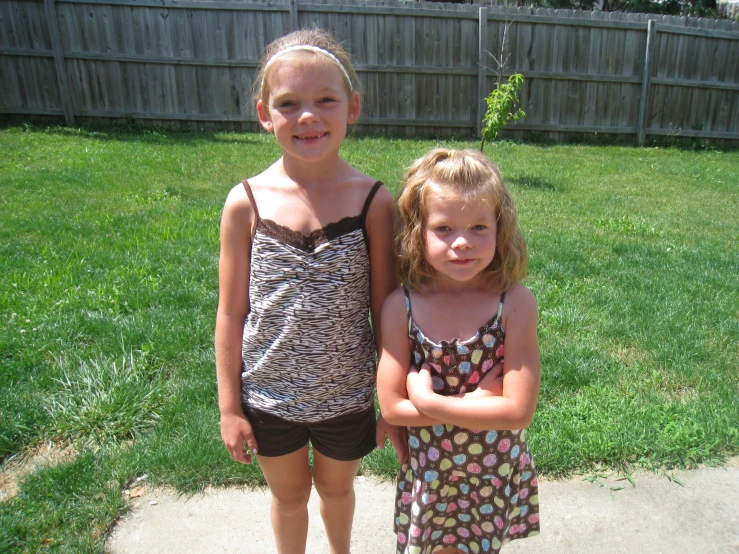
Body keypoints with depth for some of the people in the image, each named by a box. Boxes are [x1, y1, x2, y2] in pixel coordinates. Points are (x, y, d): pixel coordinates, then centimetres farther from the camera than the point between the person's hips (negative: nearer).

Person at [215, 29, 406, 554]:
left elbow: (386, 310, -8)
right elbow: (231, 314, -6)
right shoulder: (247, 202, -14)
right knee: (288, 493, 25)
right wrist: (229, 407, -1)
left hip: (347, 396, 0)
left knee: (336, 488, 28)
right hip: (269, 397, 0)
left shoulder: (374, 201, -16)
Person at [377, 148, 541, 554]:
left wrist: (428, 401, -22)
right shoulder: (401, 307, -18)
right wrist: (476, 402, -20)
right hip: (426, 470, 0)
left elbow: (519, 410, -23)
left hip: (495, 471, 0)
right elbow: (391, 406, -16)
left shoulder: (515, 303, -21)